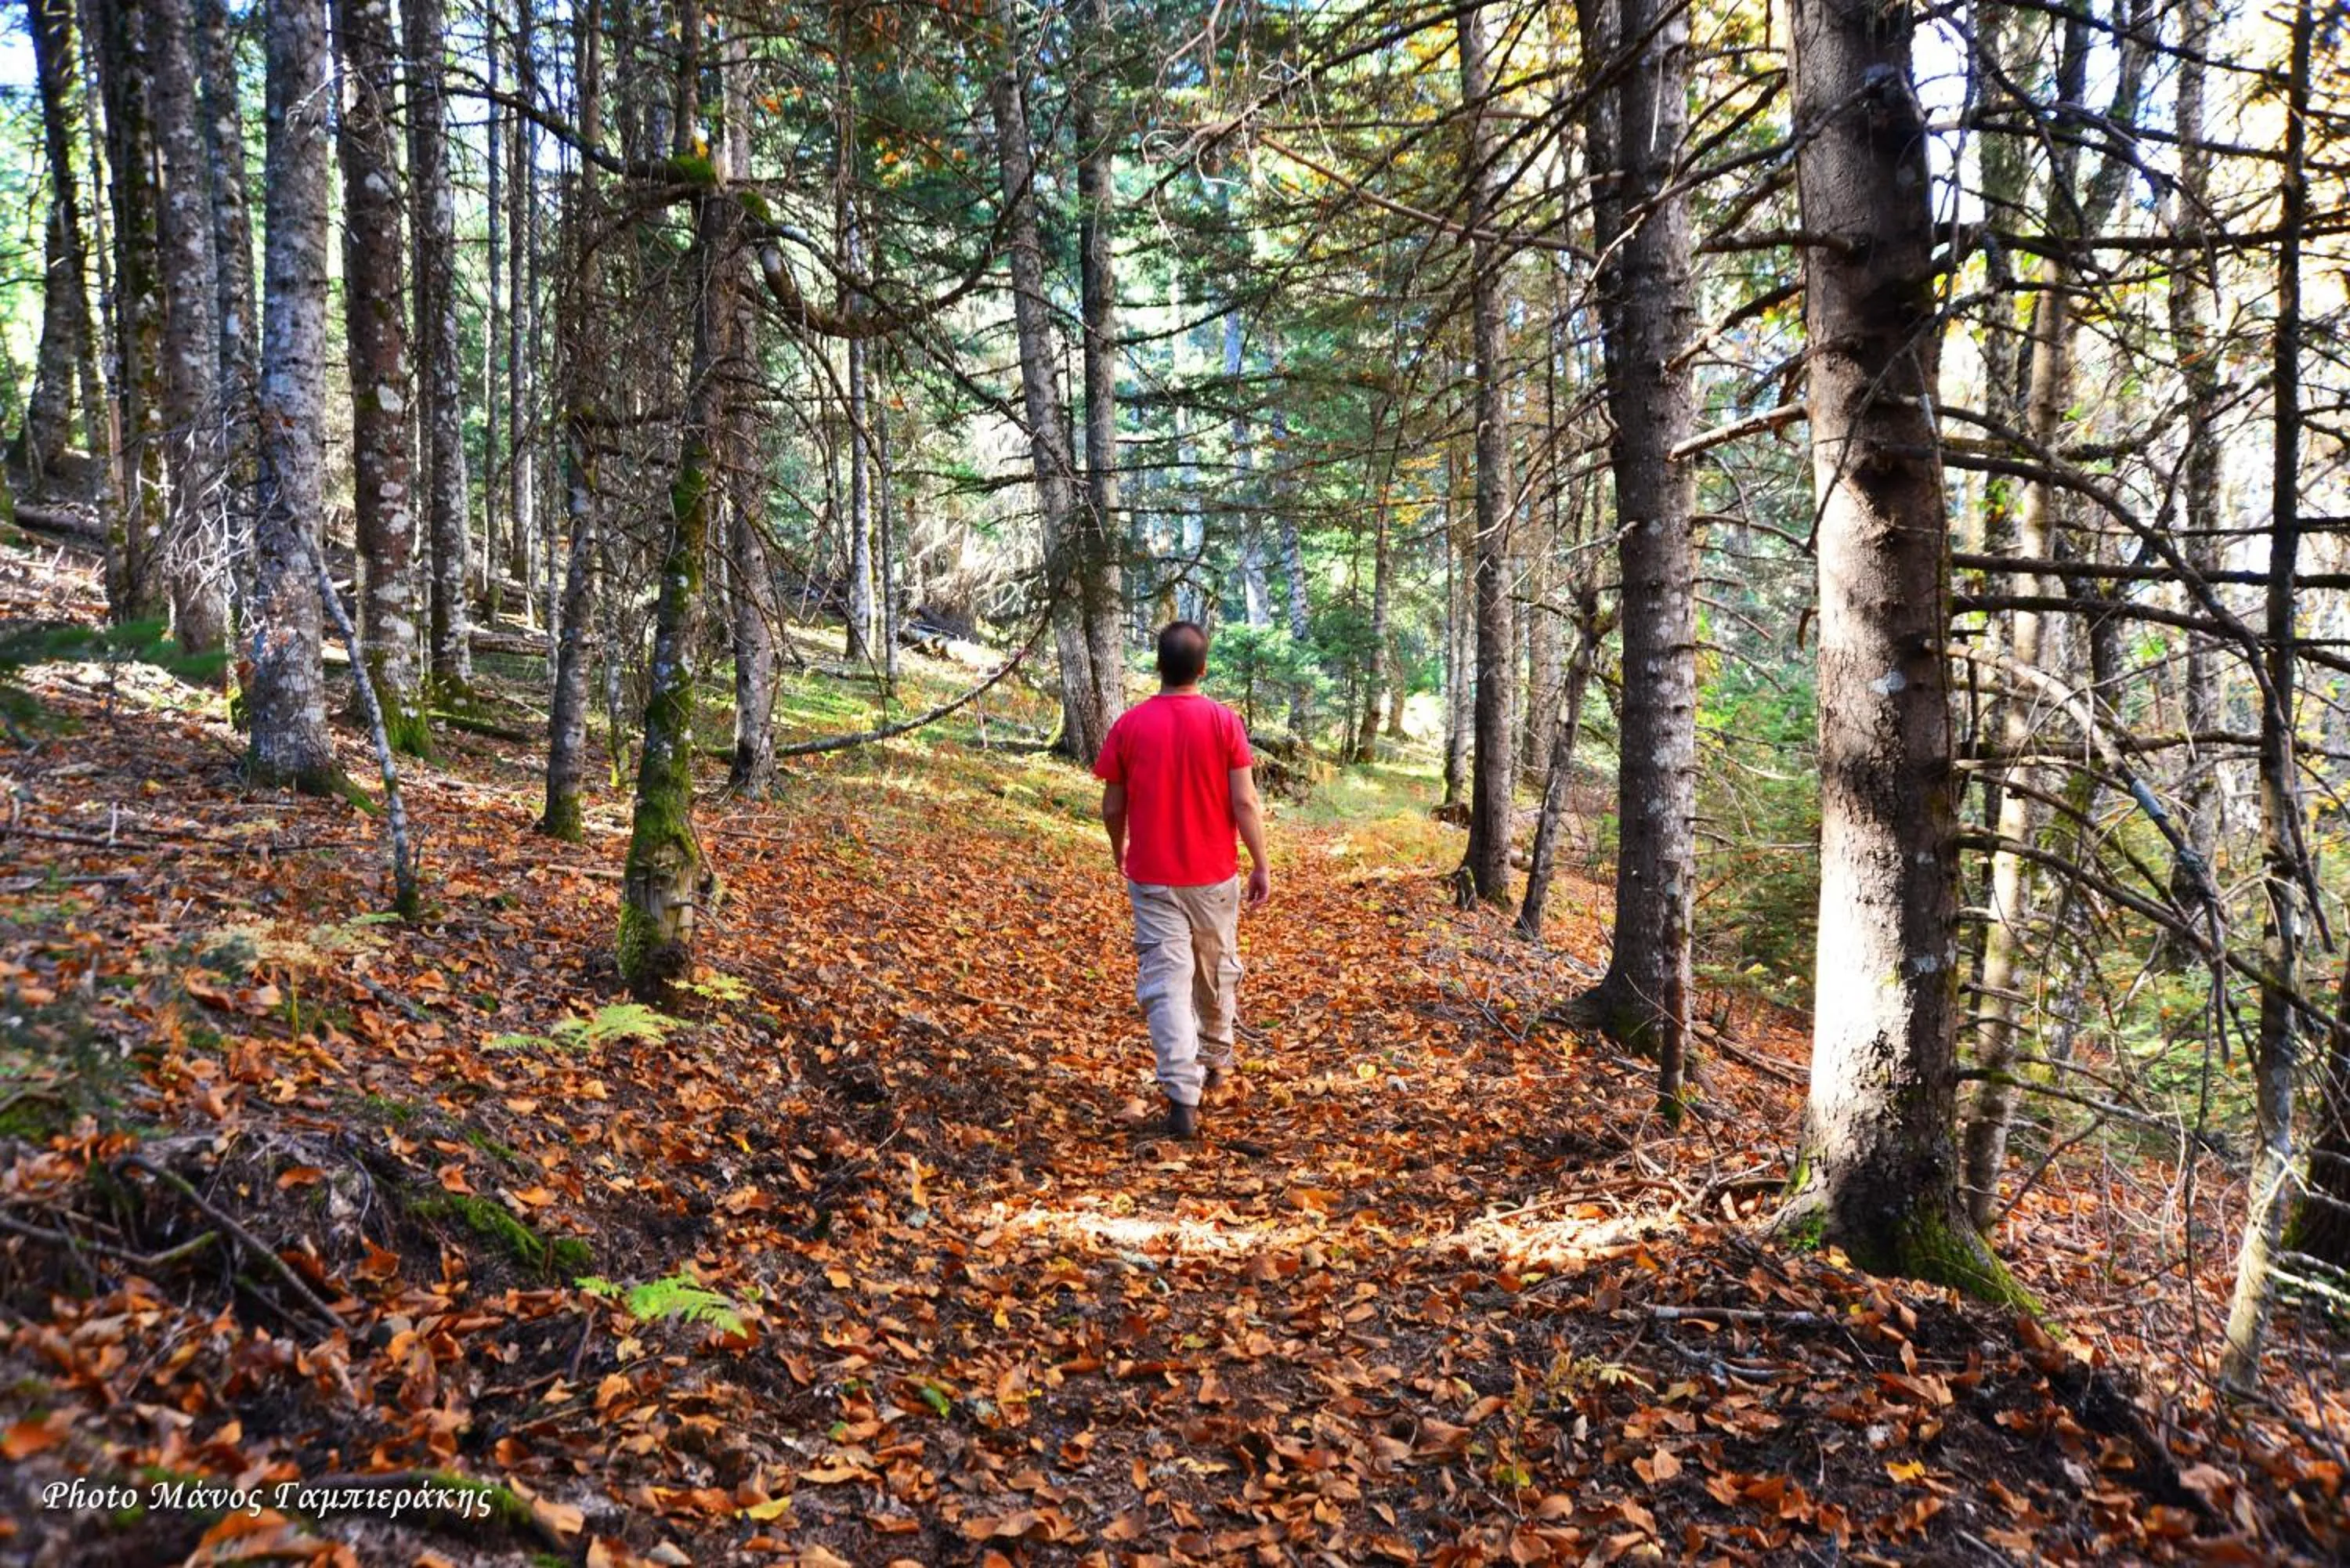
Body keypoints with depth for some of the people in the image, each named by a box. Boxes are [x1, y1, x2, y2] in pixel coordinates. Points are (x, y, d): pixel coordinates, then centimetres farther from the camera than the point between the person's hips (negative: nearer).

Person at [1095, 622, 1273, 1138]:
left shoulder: (1129, 724, -6)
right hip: (1214, 874, 1)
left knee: (1166, 980, -1)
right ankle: (1215, 1060, 39)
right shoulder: (1224, 720, -9)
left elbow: (1112, 807, 0)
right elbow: (1244, 802, -11)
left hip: (1152, 877, -1)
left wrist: (1119, 850, 19)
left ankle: (1183, 1098, -9)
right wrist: (1261, 865, -2)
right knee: (1218, 970, 21)